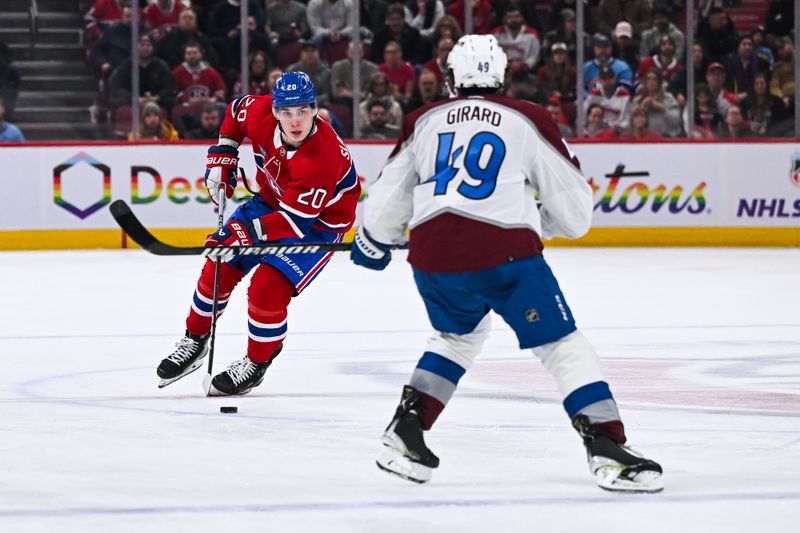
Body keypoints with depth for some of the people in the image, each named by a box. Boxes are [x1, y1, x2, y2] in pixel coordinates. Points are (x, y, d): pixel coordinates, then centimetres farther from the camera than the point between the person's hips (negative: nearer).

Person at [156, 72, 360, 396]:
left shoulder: (323, 158, -38)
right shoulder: (261, 114, -21)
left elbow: (296, 221, -35)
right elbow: (237, 109, 5)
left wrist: (248, 231, -40)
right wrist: (222, 155, -1)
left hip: (319, 221, -6)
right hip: (272, 200, 6)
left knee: (267, 287, -19)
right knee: (220, 265, 2)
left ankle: (256, 363, 6)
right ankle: (195, 340, 25)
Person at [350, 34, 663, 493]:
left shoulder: (423, 121, 18)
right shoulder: (529, 120, 10)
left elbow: (389, 194, 27)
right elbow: (575, 205, 14)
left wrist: (374, 243, 47)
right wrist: (544, 221, 36)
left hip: (432, 254, 4)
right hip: (504, 251, -4)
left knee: (461, 334, 31)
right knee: (563, 344, 4)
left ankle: (406, 431, 23)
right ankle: (608, 450, -9)